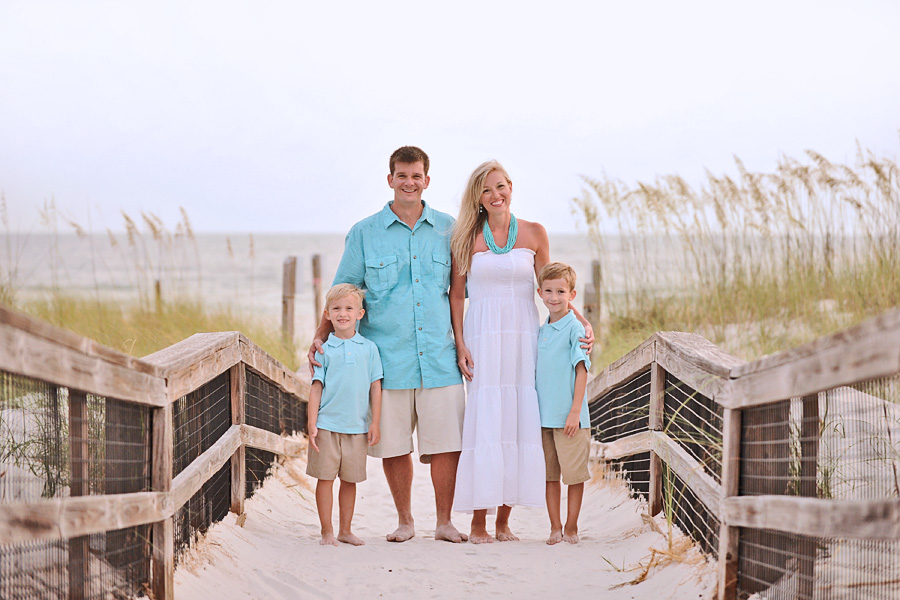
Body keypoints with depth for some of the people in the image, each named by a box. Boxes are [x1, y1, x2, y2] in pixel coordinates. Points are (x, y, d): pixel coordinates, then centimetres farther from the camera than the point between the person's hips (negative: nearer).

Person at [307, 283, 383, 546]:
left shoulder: (368, 348, 5)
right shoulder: (324, 350, 2)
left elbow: (375, 386, 6)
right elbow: (316, 387, 2)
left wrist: (375, 422, 1)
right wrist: (311, 424, -5)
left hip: (357, 426, 1)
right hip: (327, 424, -1)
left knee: (350, 480, 9)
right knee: (325, 478, 0)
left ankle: (345, 530, 19)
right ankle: (327, 532, 8)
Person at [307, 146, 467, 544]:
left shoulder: (448, 230, 9)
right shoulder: (364, 234, 5)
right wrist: (321, 337, -2)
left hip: (440, 357, 1)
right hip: (388, 358, -1)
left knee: (446, 443, -2)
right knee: (393, 445, 3)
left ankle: (444, 522, 12)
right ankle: (404, 521, 20)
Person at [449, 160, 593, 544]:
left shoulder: (534, 234, 6)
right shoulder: (468, 237, 2)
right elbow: (456, 294, 5)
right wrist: (460, 345, -3)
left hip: (523, 338, 2)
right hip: (483, 337, -2)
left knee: (520, 422, 0)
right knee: (485, 422, -5)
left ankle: (503, 521, 10)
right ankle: (478, 523, 2)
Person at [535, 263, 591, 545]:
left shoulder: (574, 328, -7)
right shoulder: (541, 331, 12)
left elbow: (581, 371, -10)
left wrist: (575, 411, -15)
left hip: (568, 417, -6)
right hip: (543, 416, 6)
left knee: (574, 474, 1)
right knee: (550, 474, 8)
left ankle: (571, 527, 11)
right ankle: (555, 528, 15)